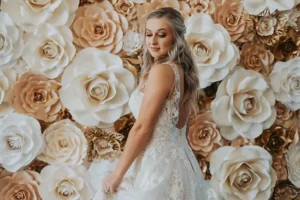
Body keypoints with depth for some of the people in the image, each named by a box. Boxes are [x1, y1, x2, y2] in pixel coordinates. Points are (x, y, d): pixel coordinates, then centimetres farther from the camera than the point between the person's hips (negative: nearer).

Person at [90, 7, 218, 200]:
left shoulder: (161, 70, -17)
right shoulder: (180, 69, 10)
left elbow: (142, 128, -19)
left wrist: (117, 173, -14)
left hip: (157, 163, -9)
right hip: (174, 158, 9)